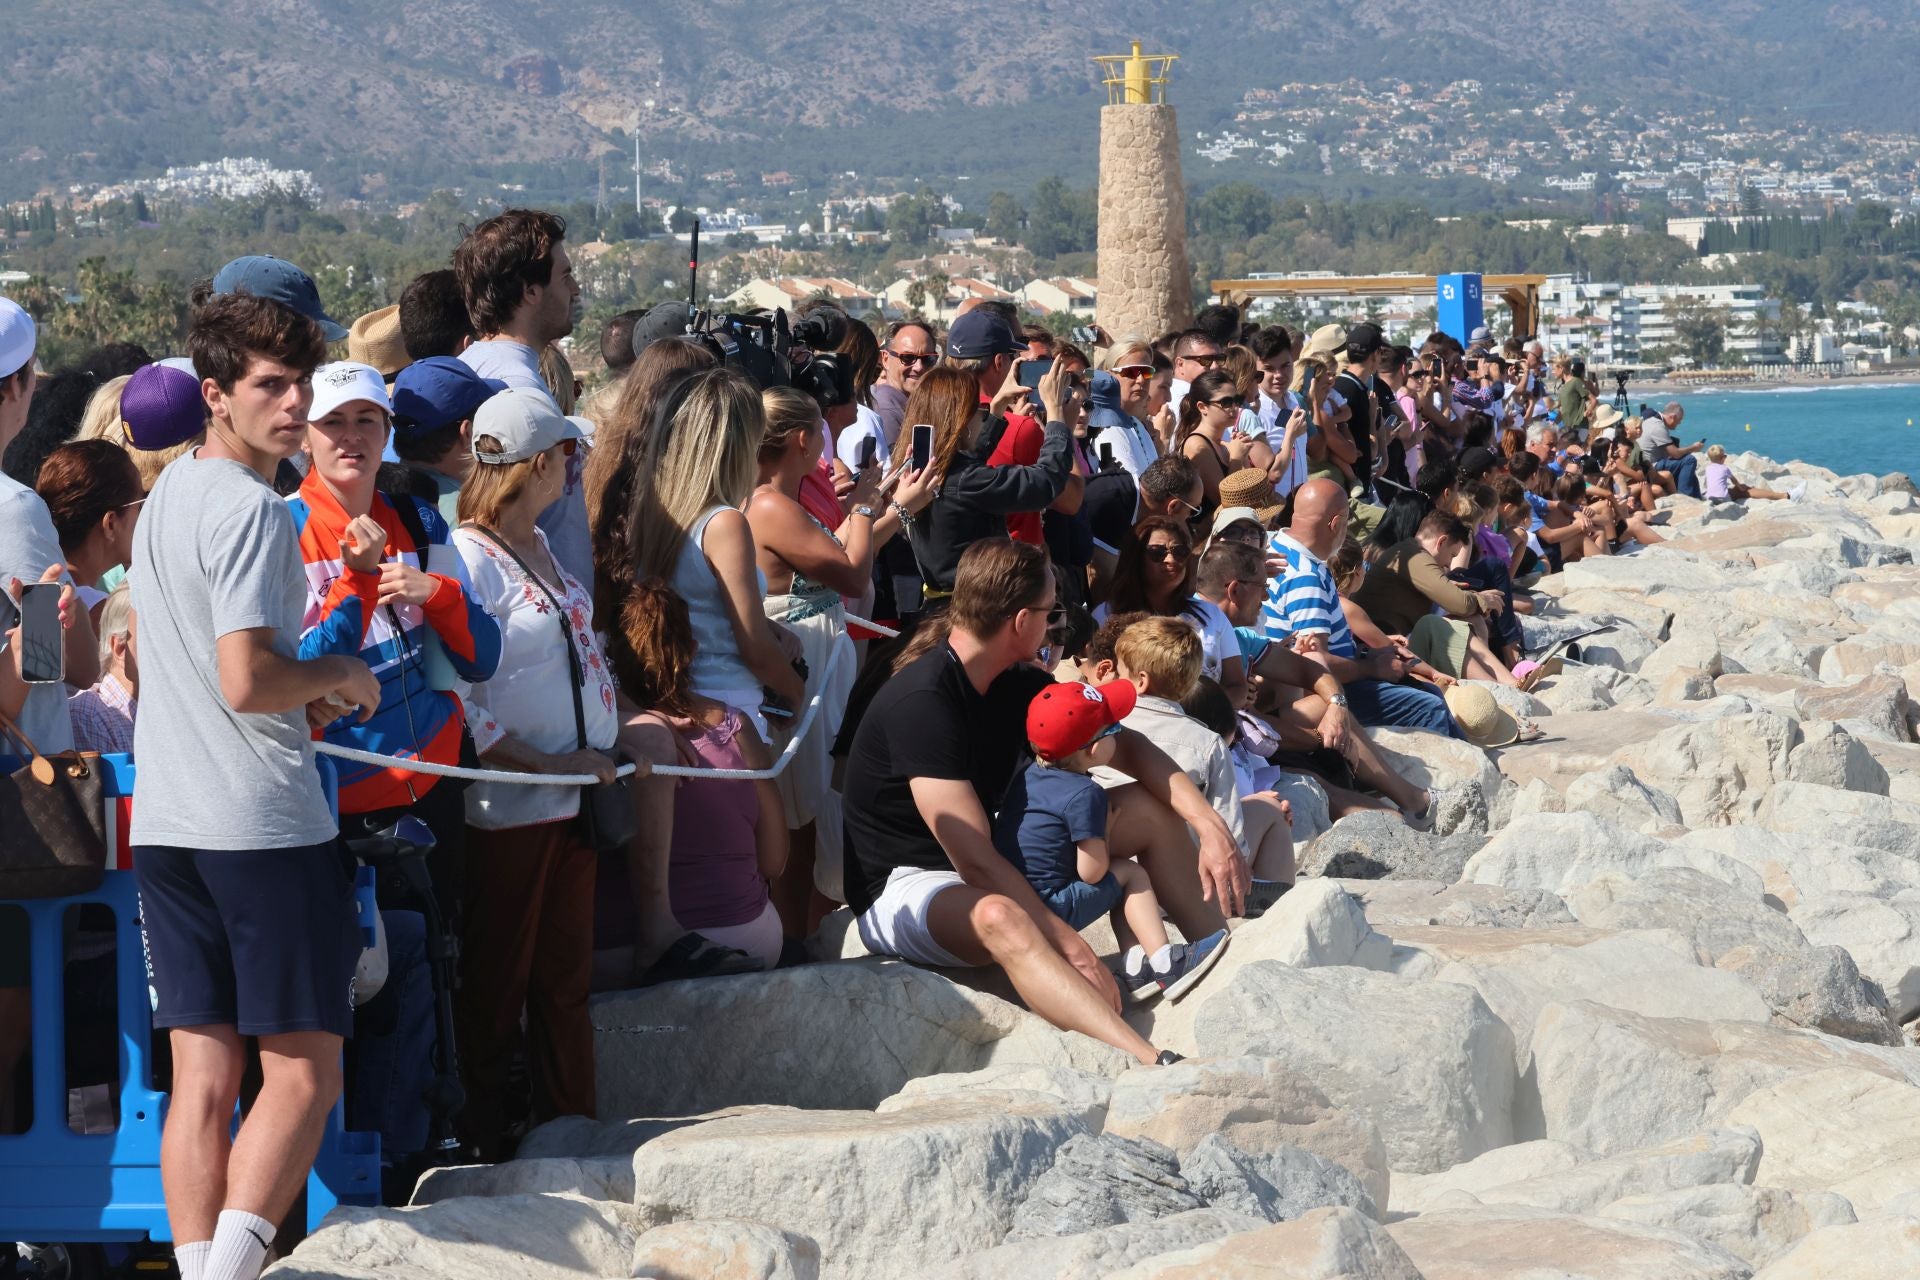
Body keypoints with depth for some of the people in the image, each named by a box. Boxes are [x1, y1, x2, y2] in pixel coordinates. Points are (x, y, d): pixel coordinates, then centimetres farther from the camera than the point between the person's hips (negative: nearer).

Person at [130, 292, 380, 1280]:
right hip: (265, 824, -8)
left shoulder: (165, 496, 16)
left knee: (202, 1076, 6)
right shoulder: (251, 509, -13)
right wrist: (340, 675, -4)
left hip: (165, 824, 8)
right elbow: (249, 682, -21)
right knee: (303, 1073, -1)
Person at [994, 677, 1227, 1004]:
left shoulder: (1026, 775, 7)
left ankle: (1135, 966, 15)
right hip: (1047, 912, -8)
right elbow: (1091, 872, -16)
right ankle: (1164, 964, 3)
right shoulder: (1084, 795, -18)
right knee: (1130, 873, 7)